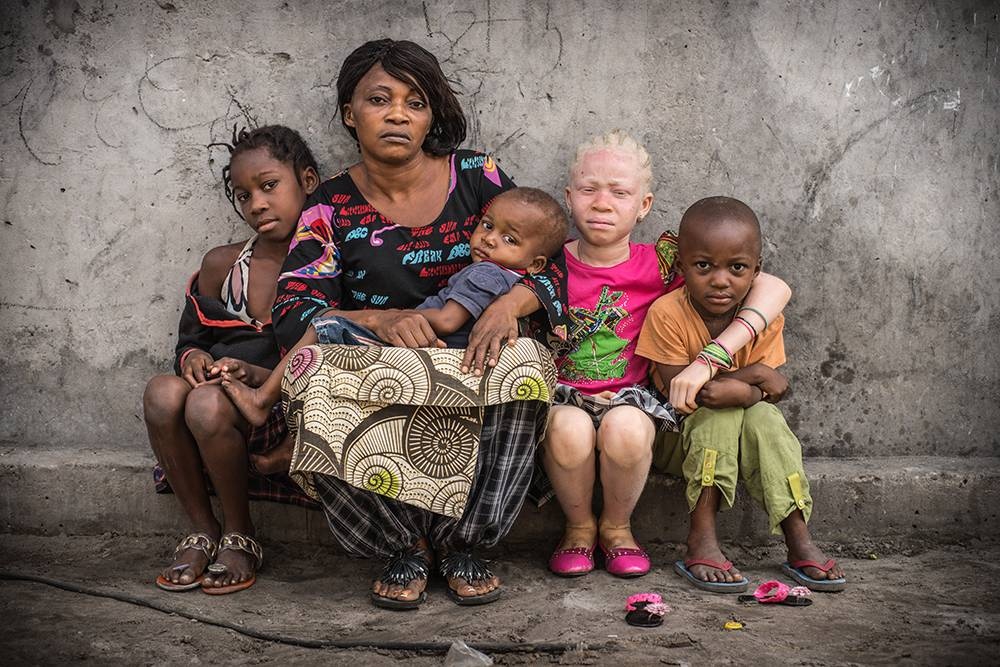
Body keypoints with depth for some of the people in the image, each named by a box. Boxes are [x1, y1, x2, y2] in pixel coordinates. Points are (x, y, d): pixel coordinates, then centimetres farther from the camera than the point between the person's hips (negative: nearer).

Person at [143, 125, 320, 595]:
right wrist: (194, 356, -5)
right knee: (163, 393, -26)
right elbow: (192, 336, 18)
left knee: (208, 405, -33)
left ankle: (239, 536, -6)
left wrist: (262, 374, -17)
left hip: (289, 404, -5)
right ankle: (203, 530, -6)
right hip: (224, 384, 5)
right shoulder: (222, 265, 11)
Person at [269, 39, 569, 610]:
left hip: (473, 377, 1)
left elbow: (550, 265, -2)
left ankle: (461, 543, -12)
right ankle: (406, 546, -9)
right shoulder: (331, 209, 0)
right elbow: (292, 316, -10)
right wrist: (379, 320, -30)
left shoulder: (477, 177, 1)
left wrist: (508, 305, -26)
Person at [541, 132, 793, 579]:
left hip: (629, 395, 0)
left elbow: (774, 289, -11)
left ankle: (617, 526, -3)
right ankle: (579, 527, -3)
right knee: (569, 429, -36)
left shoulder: (660, 262, -4)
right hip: (560, 394, 0)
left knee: (625, 427, -36)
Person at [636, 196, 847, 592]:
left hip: (739, 436, 3)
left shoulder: (764, 318, -10)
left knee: (764, 417, -27)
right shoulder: (667, 314, -21)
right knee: (721, 414, -31)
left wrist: (740, 390, -33)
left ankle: (799, 542, -24)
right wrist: (752, 374, -27)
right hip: (677, 436, -3)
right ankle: (701, 540, -32)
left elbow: (775, 389, -11)